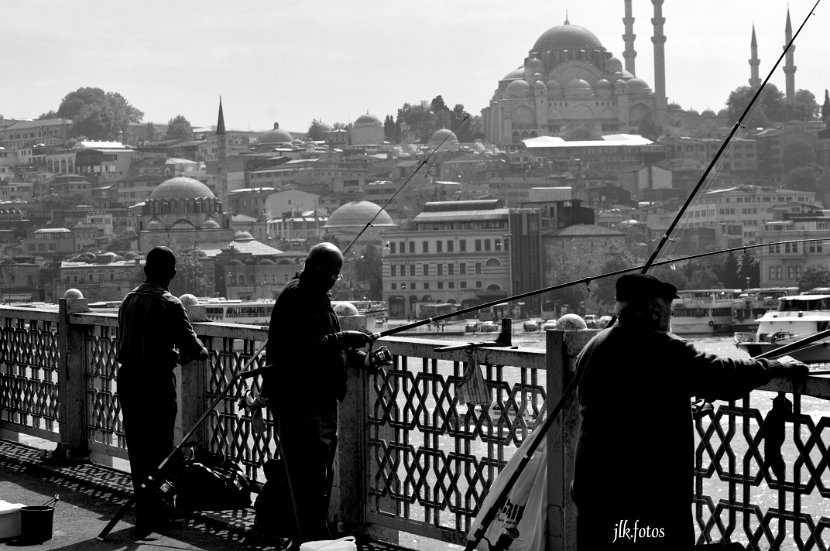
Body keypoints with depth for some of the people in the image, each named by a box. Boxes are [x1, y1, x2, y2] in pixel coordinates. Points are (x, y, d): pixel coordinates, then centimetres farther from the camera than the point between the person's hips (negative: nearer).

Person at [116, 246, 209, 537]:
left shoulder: (128, 300, 7)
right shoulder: (170, 305, -12)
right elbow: (191, 347, -14)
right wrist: (201, 350, 10)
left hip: (128, 378, 6)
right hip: (157, 381, -6)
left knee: (137, 448, 13)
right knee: (159, 449, 4)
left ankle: (146, 511, 21)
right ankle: (152, 515, 5)